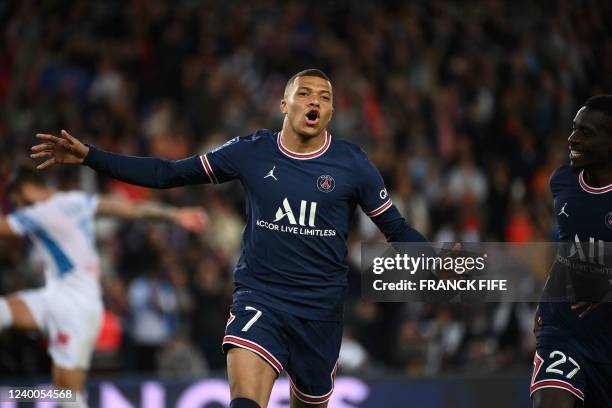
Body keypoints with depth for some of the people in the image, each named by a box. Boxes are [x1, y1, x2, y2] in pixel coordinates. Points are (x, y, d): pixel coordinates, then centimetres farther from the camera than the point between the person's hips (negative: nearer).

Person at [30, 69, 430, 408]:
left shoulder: (353, 164, -2)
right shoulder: (252, 152, 0)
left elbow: (397, 230, 4)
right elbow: (169, 173, 5)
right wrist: (88, 156, 0)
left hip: (320, 310, 1)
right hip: (259, 298, -1)